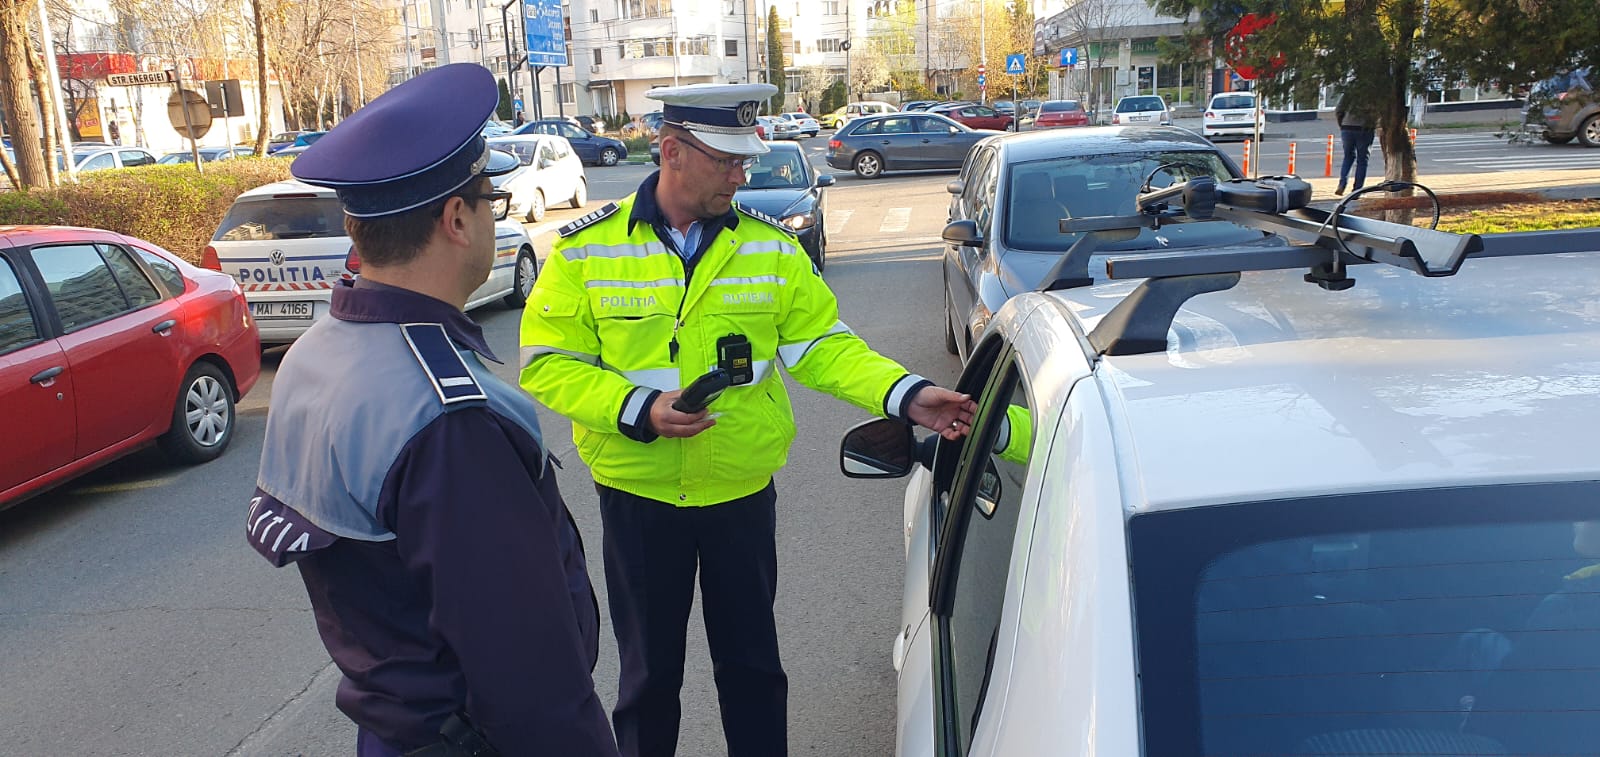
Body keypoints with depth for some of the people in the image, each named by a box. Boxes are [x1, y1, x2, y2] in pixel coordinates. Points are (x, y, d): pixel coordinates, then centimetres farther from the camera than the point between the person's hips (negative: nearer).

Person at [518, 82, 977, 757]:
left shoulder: (773, 247, -1)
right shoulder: (586, 250, -7)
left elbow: (821, 345, -1)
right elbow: (547, 365, -9)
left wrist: (906, 396, -15)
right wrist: (640, 411, -22)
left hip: (744, 492, 2)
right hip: (637, 496, -1)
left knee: (751, 662, 16)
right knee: (649, 670, 14)